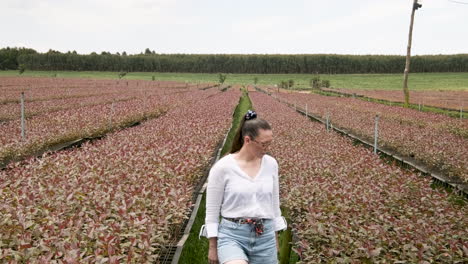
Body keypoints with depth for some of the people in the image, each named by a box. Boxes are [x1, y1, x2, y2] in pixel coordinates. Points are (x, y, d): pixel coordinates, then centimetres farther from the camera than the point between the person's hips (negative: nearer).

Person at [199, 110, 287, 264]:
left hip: (265, 236, 5)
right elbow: (212, 209, -4)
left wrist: (275, 238, 16)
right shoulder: (222, 167, -11)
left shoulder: (271, 164, 2)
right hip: (233, 235, -4)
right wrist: (213, 245, 0)